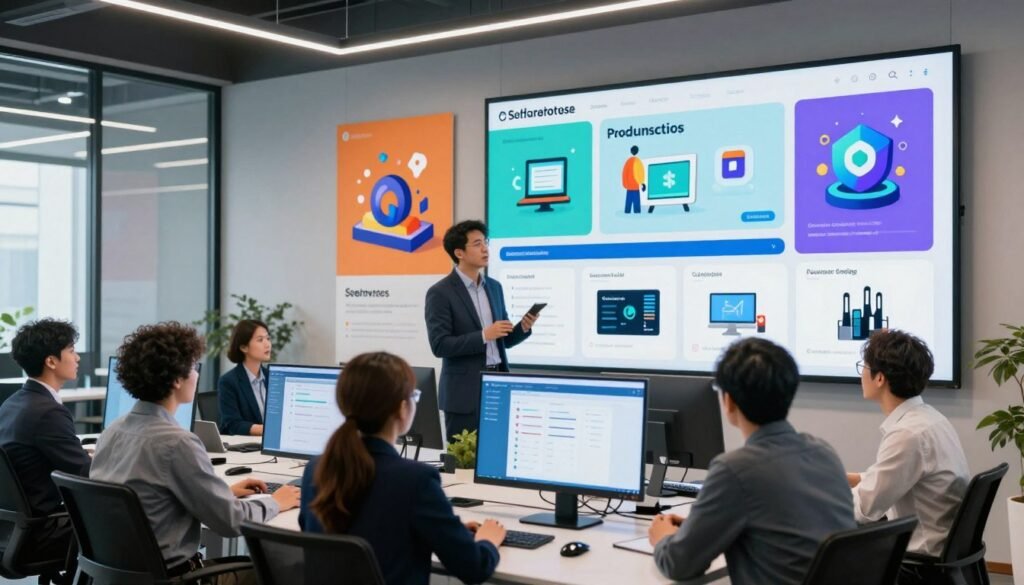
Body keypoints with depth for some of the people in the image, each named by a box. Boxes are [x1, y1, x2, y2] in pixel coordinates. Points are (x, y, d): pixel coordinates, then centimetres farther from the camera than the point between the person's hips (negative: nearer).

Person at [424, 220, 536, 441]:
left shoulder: (494, 287, 12)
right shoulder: (440, 293, -8)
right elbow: (440, 345, -15)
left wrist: (523, 328, -3)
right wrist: (483, 335, -21)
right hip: (465, 392, -6)